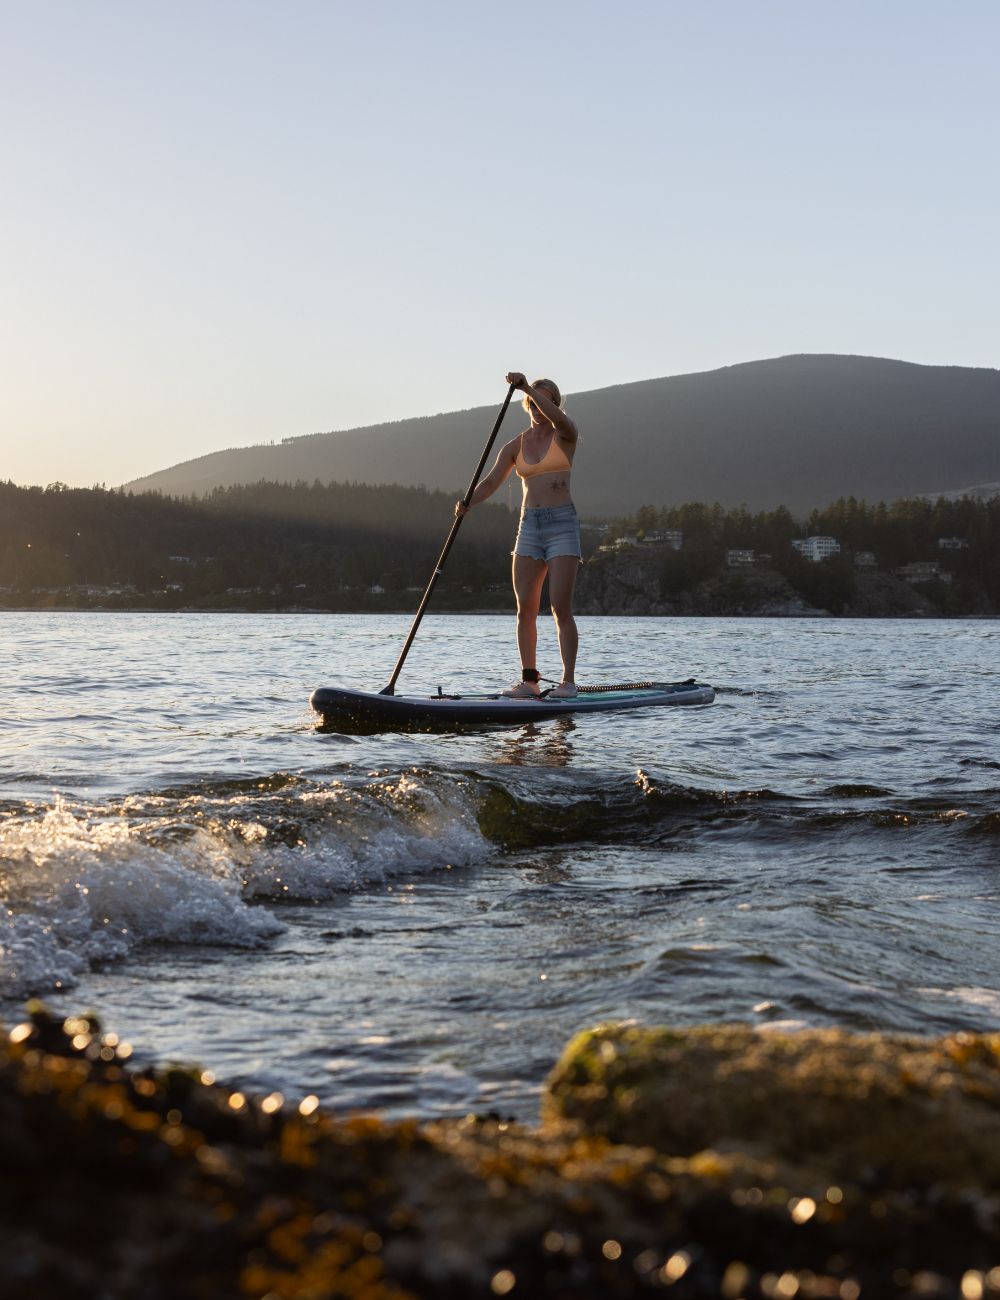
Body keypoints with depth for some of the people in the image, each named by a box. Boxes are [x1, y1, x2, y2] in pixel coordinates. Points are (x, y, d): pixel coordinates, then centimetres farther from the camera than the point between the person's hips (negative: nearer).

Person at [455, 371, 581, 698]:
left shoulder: (565, 436, 2)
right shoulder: (516, 446, 12)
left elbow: (557, 417, -22)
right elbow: (491, 481, 2)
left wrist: (526, 386, -29)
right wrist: (468, 502, -17)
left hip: (562, 524, -4)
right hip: (529, 526, 5)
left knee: (560, 606, -12)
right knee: (525, 609, 0)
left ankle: (569, 681, -9)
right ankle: (529, 680, 7)